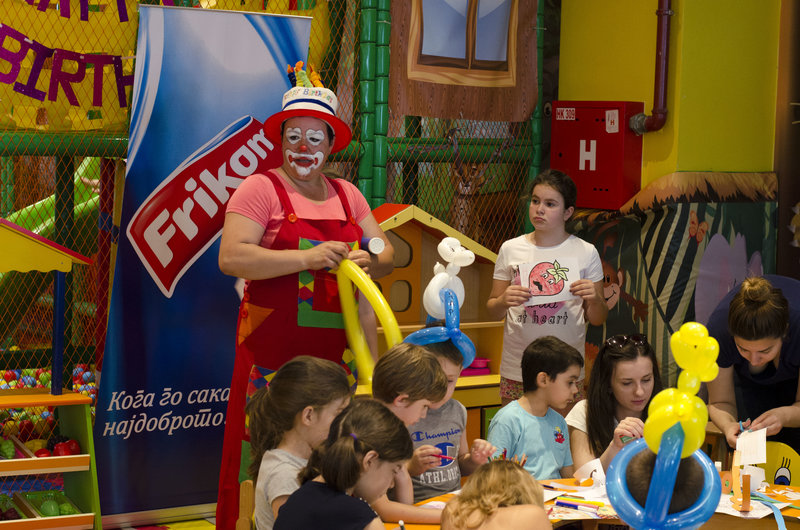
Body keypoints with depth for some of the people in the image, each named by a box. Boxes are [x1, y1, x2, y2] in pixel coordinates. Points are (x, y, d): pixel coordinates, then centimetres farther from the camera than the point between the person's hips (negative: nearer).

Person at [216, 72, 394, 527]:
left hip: (336, 351, 5)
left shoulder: (347, 195, 15)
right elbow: (231, 257, -14)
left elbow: (388, 254, 15)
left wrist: (369, 261, -9)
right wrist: (306, 258, -21)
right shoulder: (261, 189, -2)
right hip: (273, 349, -5)